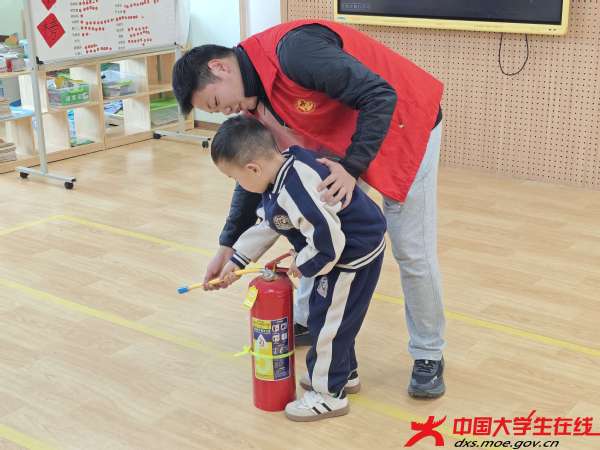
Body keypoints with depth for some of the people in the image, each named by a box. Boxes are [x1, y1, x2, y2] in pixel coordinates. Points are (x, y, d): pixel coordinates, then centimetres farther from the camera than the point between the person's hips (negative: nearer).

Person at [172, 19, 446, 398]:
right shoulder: (256, 99, -2)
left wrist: (352, 167, -32)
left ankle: (429, 355, 14)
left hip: (405, 124, -8)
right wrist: (229, 245, 5)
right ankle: (306, 321, 34)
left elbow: (380, 96, -31)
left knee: (413, 251, -4)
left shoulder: (293, 50, -31)